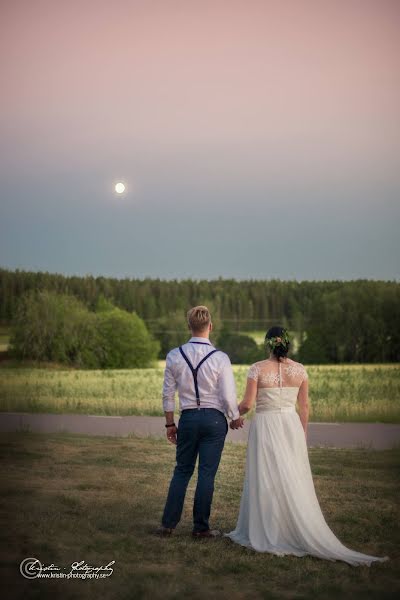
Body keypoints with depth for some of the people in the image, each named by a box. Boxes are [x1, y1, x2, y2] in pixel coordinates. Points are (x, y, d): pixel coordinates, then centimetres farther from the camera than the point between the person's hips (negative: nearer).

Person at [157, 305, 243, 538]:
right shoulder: (220, 358, -11)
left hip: (188, 418, 3)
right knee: (207, 473, 5)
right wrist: (236, 418, 10)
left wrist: (170, 424, 14)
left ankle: (168, 523, 16)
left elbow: (168, 394, 3)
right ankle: (201, 527, 13)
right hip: (214, 419, -2)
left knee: (182, 471, 13)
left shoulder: (174, 356, -2)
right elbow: (229, 396, -9)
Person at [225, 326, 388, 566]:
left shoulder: (258, 369, -9)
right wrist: (303, 434, 17)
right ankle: (299, 532, 18)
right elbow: (304, 406, 6)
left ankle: (269, 535, 11)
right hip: (291, 425, 3)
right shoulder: (300, 369, 1)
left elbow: (247, 404, -8)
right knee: (294, 481, 11)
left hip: (265, 426, -3)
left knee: (267, 480, 5)